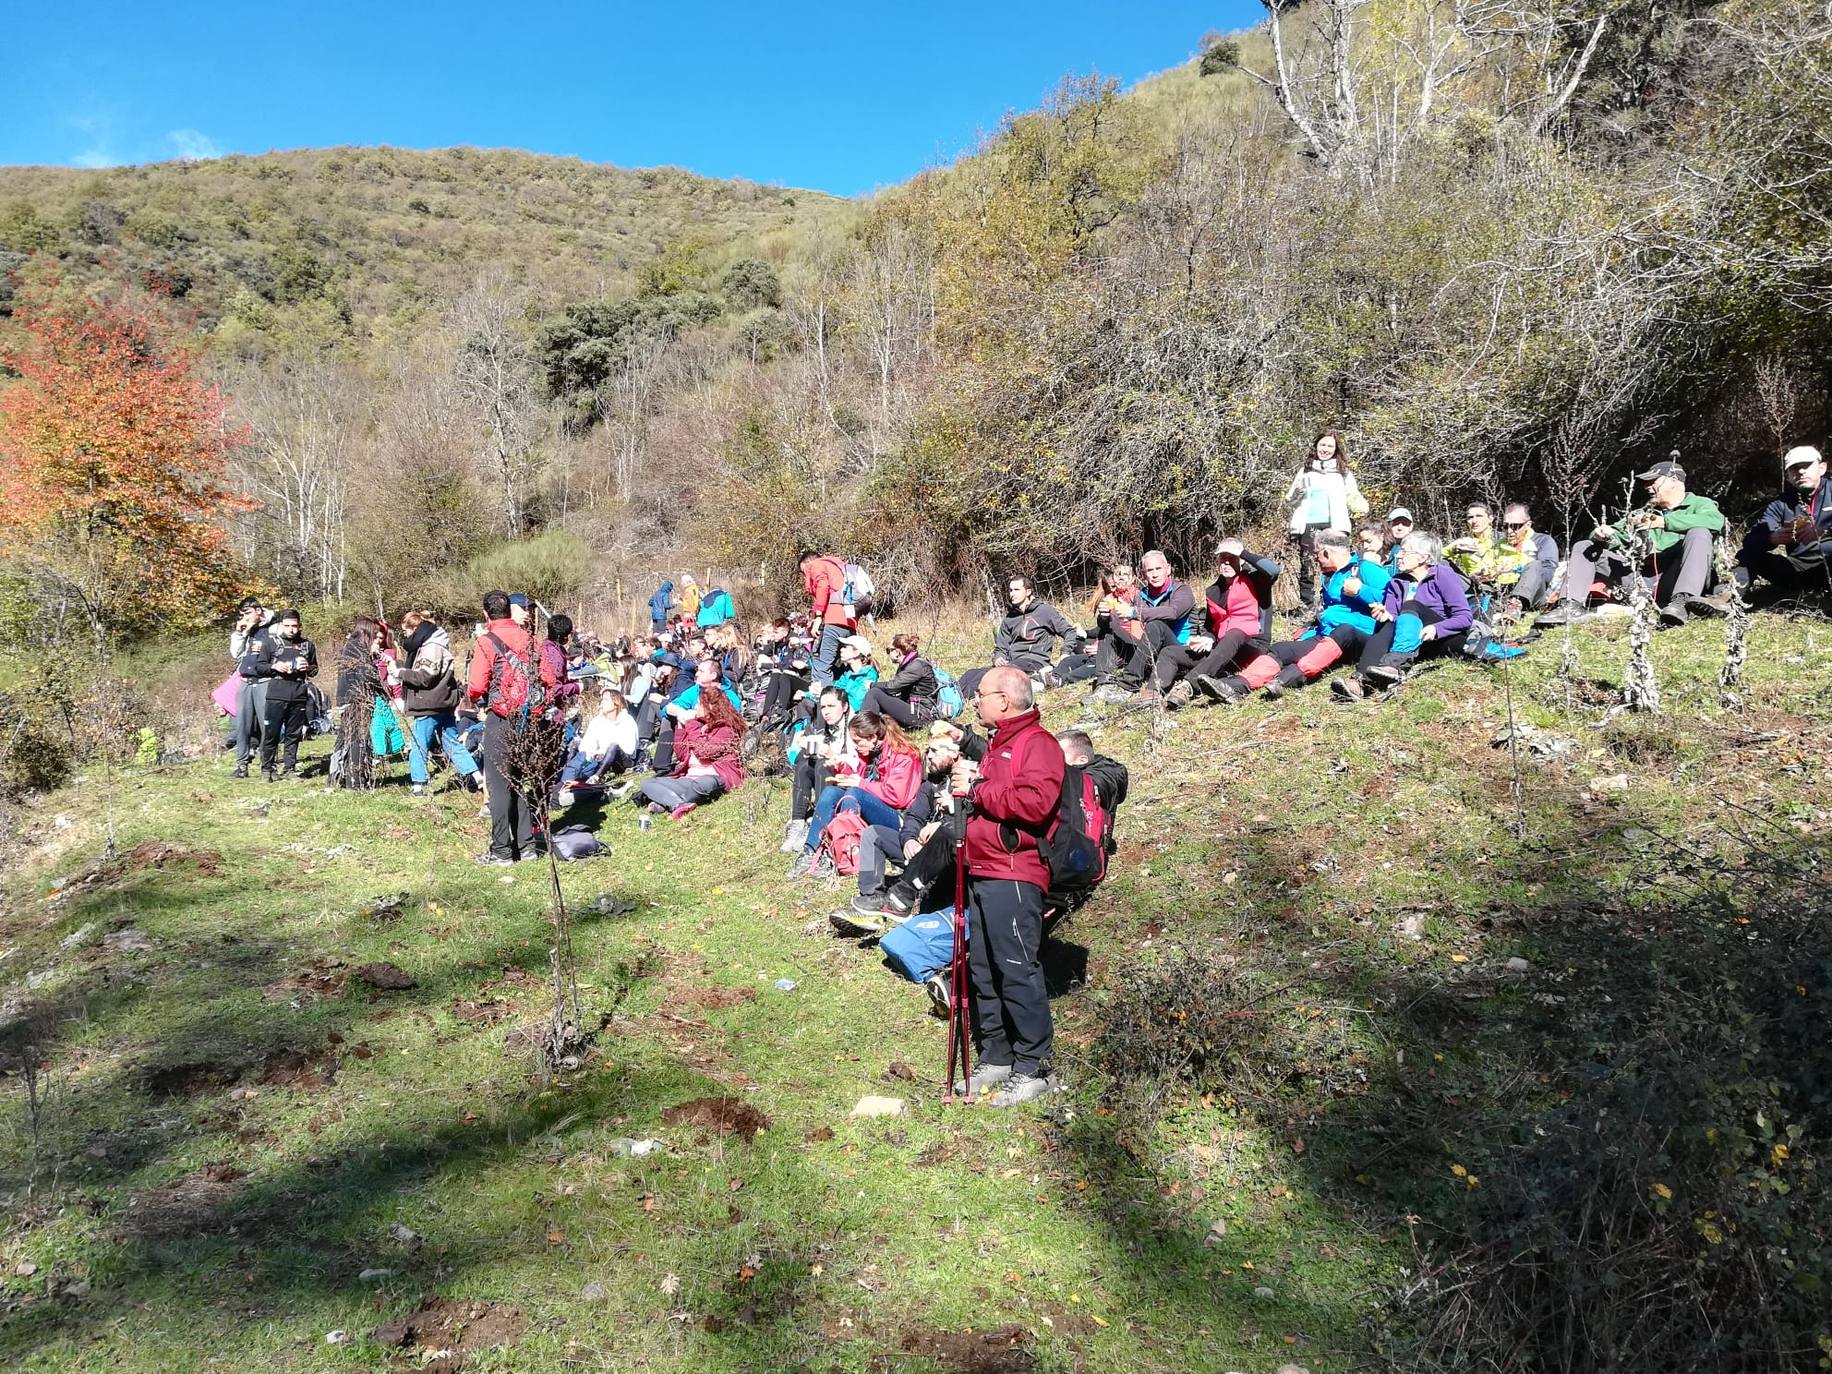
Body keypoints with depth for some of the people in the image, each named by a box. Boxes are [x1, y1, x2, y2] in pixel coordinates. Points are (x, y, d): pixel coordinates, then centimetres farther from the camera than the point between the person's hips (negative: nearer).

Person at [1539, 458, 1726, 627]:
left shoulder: (1699, 504, 15)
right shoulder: (1643, 513, 32)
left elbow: (1715, 520, -9)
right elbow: (1616, 533, 20)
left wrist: (1662, 522, -14)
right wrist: (1602, 533, -6)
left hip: (1672, 579, -5)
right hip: (1639, 575, 5)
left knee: (1699, 533, -29)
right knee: (1583, 547, 2)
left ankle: (1681, 601, -44)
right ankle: (1571, 605, -20)